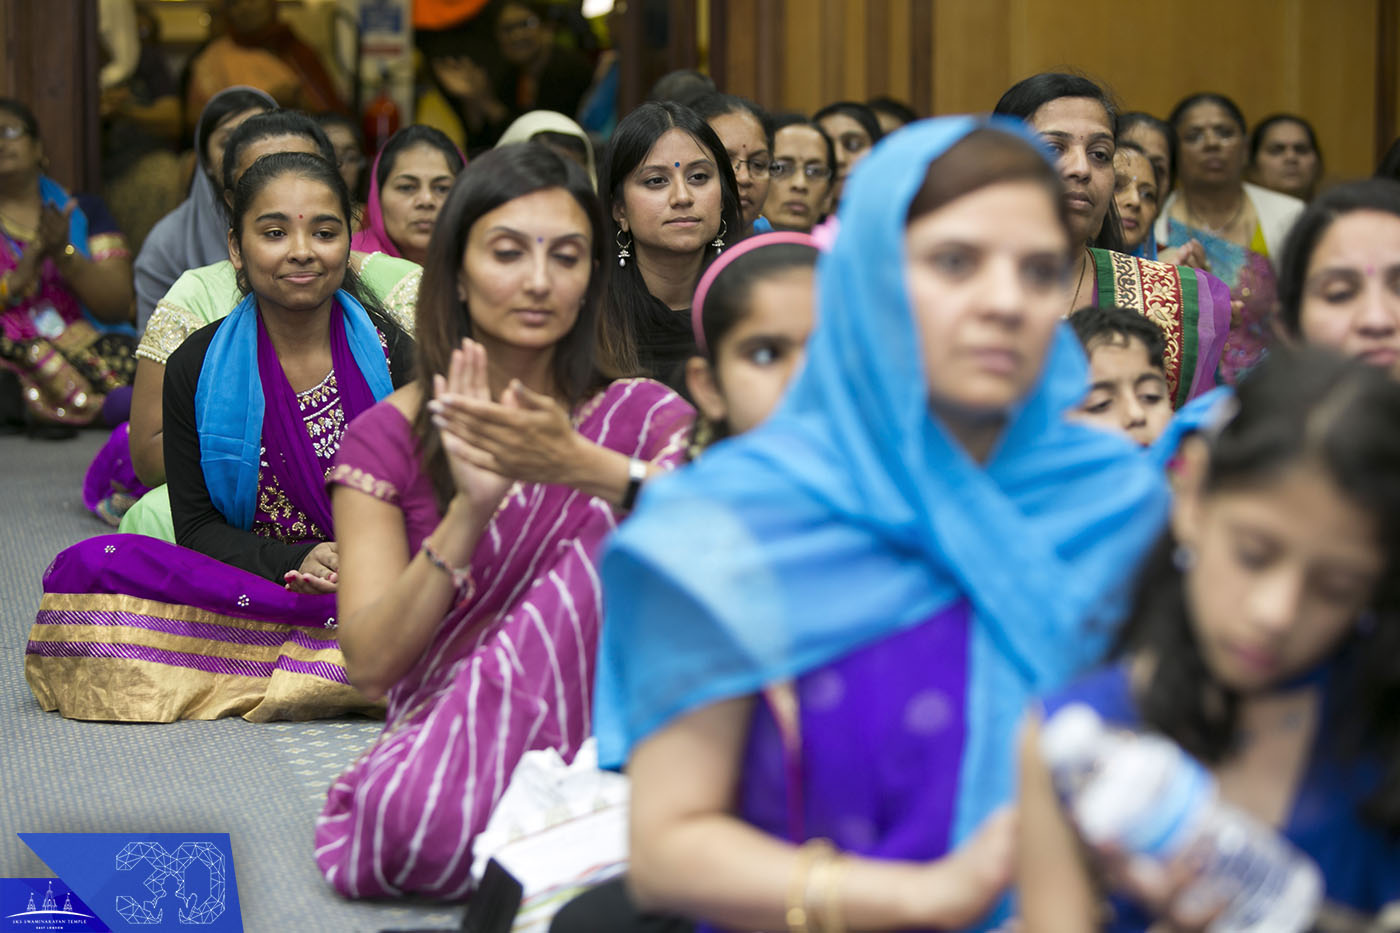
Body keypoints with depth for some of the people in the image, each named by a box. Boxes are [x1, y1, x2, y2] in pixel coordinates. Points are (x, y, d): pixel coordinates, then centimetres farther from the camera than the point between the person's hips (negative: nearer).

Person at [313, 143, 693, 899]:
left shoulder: (640, 416, 7)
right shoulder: (391, 437, 3)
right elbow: (369, 663, -8)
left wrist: (585, 468, -30)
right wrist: (469, 510, -22)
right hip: (443, 744, -1)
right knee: (406, 815, -37)